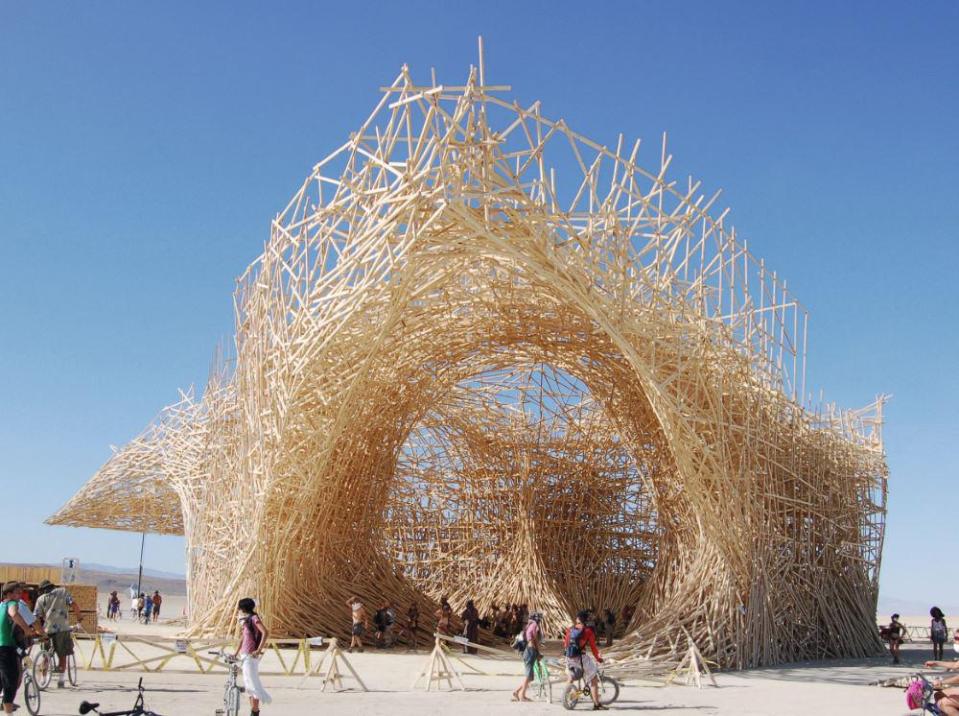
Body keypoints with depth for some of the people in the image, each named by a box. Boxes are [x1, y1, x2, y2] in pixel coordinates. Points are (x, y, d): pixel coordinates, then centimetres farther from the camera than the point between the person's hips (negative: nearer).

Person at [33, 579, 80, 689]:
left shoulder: (41, 598, 12)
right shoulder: (62, 591, 10)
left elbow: (36, 617, 1)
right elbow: (74, 606, -3)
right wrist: (78, 618, 6)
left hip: (47, 630, 1)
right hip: (62, 628, -1)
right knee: (62, 656, 8)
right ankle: (60, 680, 2)